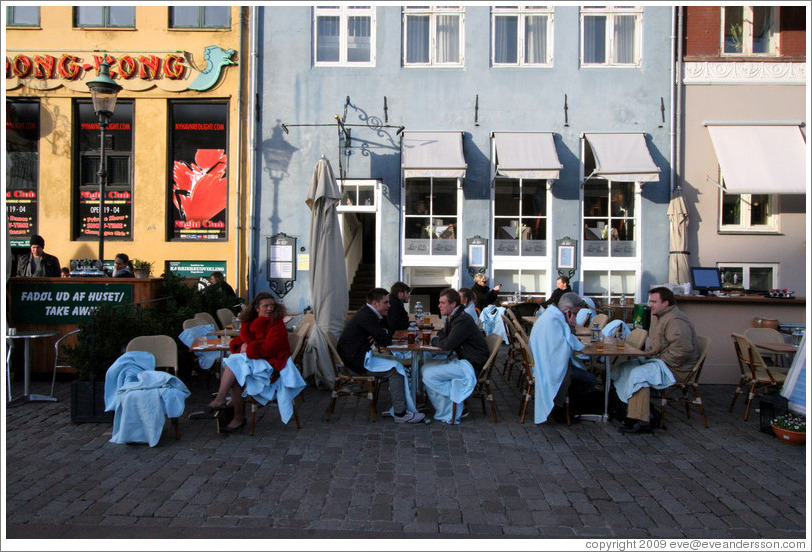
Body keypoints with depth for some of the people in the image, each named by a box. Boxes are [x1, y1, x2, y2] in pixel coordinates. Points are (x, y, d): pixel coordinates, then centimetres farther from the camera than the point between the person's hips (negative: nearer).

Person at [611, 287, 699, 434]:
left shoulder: (676, 321, -18)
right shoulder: (657, 316, 17)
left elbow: (682, 350, -28)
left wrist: (660, 361, -20)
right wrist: (645, 353, 11)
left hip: (676, 368, -11)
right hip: (659, 361, 11)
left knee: (638, 374, -30)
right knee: (624, 368, 0)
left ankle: (642, 421, -27)